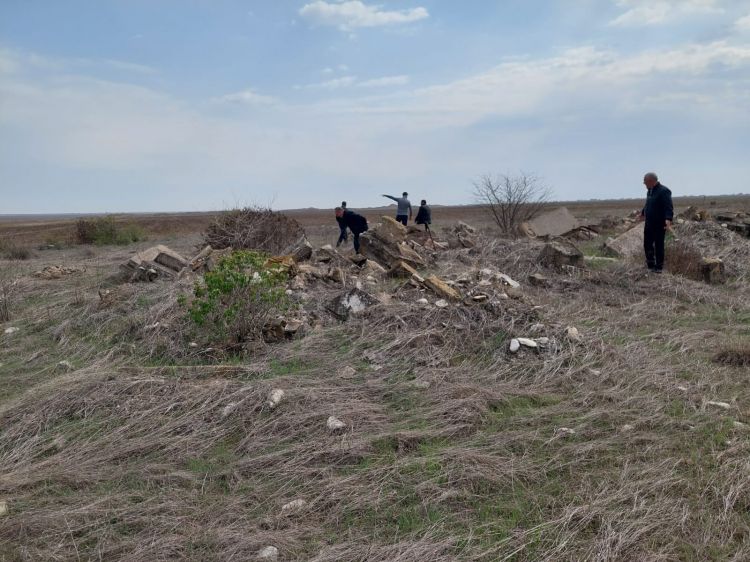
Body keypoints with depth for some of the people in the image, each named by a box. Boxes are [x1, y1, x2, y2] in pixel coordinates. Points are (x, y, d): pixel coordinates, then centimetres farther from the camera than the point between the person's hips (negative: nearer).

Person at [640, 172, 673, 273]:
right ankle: (650, 265, 26)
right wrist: (642, 213, 42)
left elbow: (669, 208, -26)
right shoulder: (650, 191, 11)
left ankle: (658, 267, 10)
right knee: (647, 244, 12)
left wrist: (668, 220, -40)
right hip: (649, 224, 8)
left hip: (659, 225, -8)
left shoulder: (664, 191, -17)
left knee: (658, 246, 0)